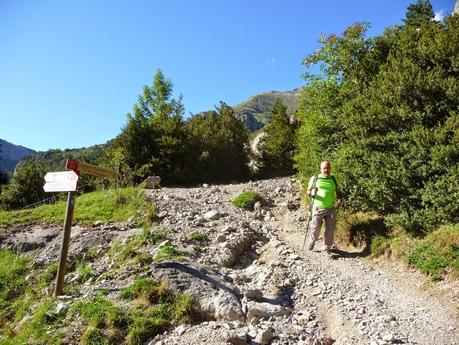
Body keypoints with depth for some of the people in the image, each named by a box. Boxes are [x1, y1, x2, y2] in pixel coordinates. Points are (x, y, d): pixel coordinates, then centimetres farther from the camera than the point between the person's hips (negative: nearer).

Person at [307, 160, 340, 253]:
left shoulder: (333, 179, 12)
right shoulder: (315, 178, 4)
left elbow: (338, 191, 18)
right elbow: (308, 191, 6)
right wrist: (312, 193, -16)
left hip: (331, 208, 3)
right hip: (318, 208, -2)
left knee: (330, 229, 2)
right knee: (315, 227, -5)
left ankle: (327, 246, 21)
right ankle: (312, 241, 25)